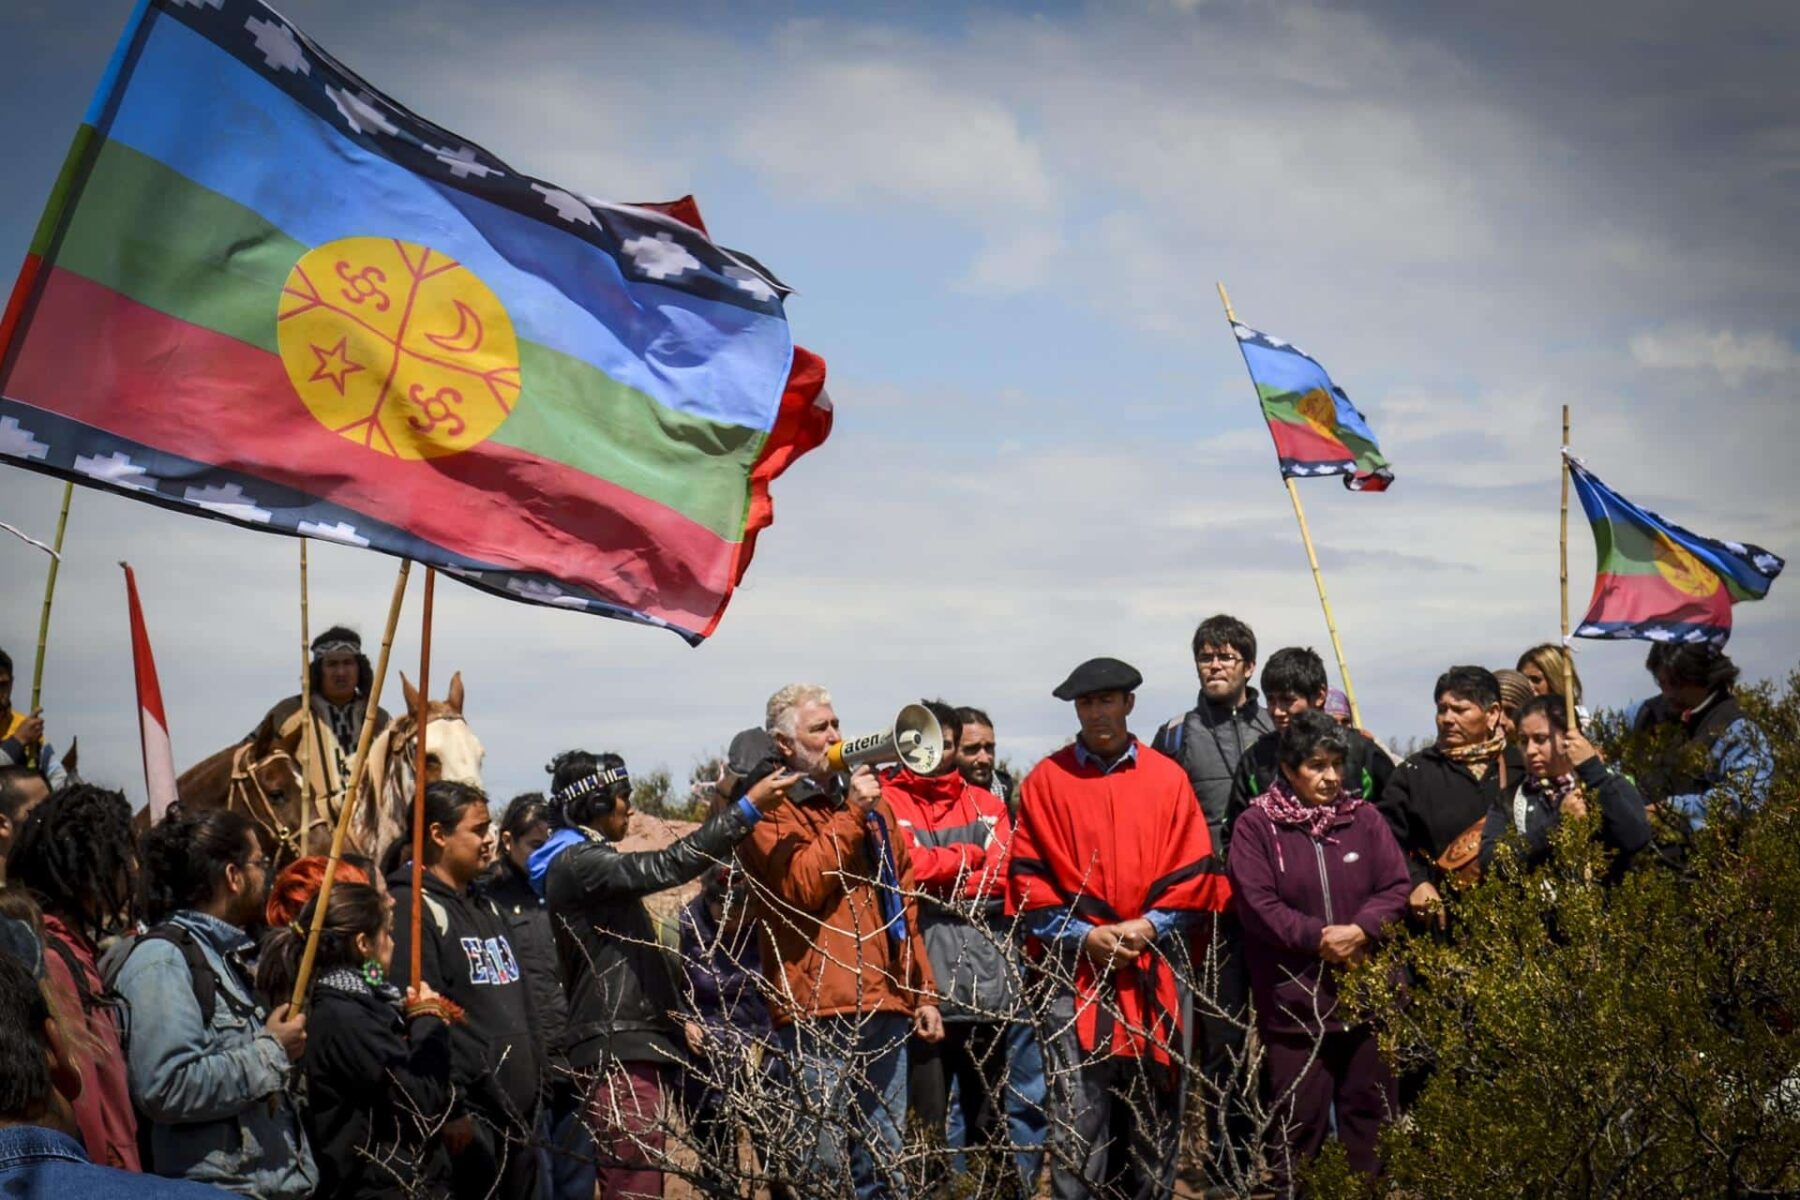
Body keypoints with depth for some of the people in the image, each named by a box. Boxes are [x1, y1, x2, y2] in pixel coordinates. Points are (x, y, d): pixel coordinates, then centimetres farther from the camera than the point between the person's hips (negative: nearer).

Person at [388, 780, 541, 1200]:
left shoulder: (486, 907, 20)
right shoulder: (414, 908, -11)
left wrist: (534, 1079, 20)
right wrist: (450, 1111, -22)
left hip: (517, 1115, 9)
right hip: (469, 1120, -9)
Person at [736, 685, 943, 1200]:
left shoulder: (869, 798, 20)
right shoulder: (770, 808, 0)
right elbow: (800, 886, -16)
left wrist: (922, 991, 18)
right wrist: (850, 814, -12)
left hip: (886, 1005, 7)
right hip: (821, 1008, -7)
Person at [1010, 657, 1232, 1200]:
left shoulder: (1168, 779, 7)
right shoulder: (1046, 782, 4)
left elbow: (1194, 874, 5)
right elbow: (1028, 882, 1)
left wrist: (1150, 924, -8)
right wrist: (1083, 935, -10)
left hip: (1153, 969, 2)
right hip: (1076, 971, -2)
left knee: (1157, 1113, 8)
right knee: (1077, 1119, -5)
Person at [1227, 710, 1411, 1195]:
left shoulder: (1364, 818, 8)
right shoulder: (1257, 826, -2)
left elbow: (1397, 886, 3)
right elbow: (1256, 902, -10)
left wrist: (1360, 930, -14)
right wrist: (1317, 937, -17)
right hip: (1295, 1000, -3)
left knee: (1370, 1109, 8)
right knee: (1299, 1117, 1)